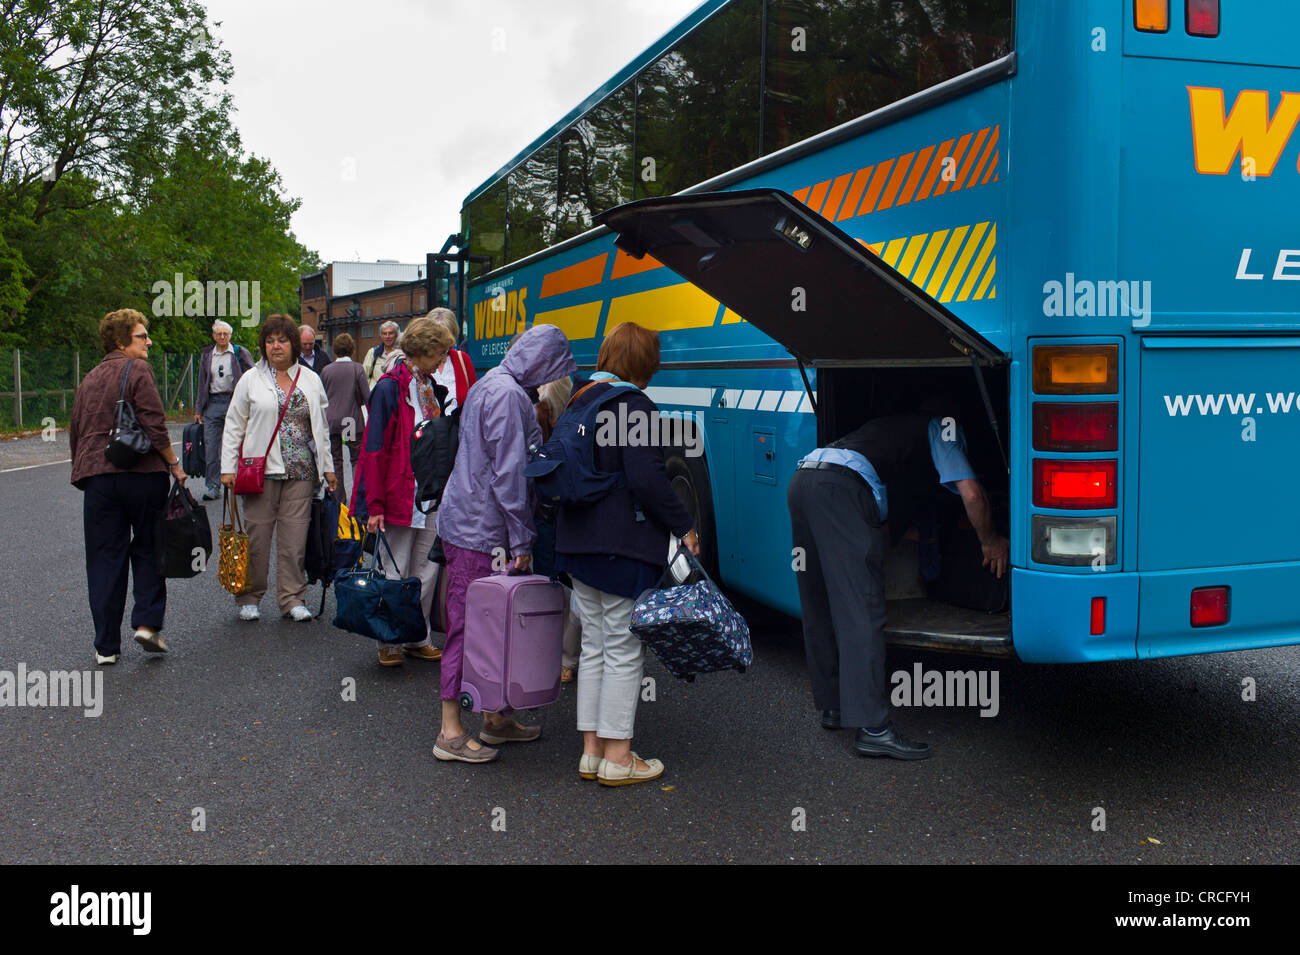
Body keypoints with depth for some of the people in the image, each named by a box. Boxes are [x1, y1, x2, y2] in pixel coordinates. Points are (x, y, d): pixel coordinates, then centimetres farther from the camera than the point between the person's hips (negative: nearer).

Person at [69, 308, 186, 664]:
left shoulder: (90, 378, 16)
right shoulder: (138, 370, -4)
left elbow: (75, 432, 19)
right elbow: (153, 424, -13)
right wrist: (174, 463, -6)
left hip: (96, 476, 5)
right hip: (142, 473, -5)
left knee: (105, 559, 7)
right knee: (147, 549, 11)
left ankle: (106, 646, 9)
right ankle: (148, 622, -1)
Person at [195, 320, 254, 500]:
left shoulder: (240, 353, 3)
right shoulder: (206, 355, 14)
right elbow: (202, 384, 16)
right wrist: (198, 410, 12)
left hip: (234, 402, -3)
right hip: (213, 403, 3)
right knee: (211, 446, -1)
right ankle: (212, 486, 4)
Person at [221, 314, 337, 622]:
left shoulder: (311, 380, 12)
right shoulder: (251, 380, 5)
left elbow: (321, 426, 17)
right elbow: (234, 426, 5)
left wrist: (327, 467, 14)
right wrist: (228, 468, -2)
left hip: (301, 471, 2)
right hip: (261, 469, -2)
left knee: (295, 535, 1)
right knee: (257, 534, 1)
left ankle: (293, 598, 10)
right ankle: (249, 598, 14)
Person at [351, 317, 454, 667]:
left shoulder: (432, 388, 13)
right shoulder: (390, 388, -10)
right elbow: (375, 449, -13)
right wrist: (375, 504, -15)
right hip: (398, 494, -7)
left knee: (427, 571, 10)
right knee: (395, 575, 2)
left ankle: (418, 638, 22)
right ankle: (389, 644, 15)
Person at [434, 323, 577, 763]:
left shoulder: (489, 385, 16)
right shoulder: (508, 395, -17)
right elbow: (509, 472, -20)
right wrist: (521, 541, -16)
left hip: (467, 522, 10)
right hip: (480, 530, -10)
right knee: (469, 625, -4)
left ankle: (494, 718, 24)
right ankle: (451, 731, 4)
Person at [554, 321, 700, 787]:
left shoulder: (579, 401, 11)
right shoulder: (634, 404, -15)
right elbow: (647, 477, -23)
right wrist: (684, 526, -14)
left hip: (577, 540, 8)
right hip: (625, 545, -8)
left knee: (594, 645, 15)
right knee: (624, 649, 1)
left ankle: (592, 751, 22)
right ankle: (617, 757, 9)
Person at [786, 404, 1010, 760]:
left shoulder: (903, 423, 39)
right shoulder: (942, 427, 18)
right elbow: (971, 493, 6)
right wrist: (990, 541, 21)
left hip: (802, 479, 9)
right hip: (841, 488, -8)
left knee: (821, 607, 16)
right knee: (862, 613, -10)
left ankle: (833, 705, 26)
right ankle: (873, 728, -12)